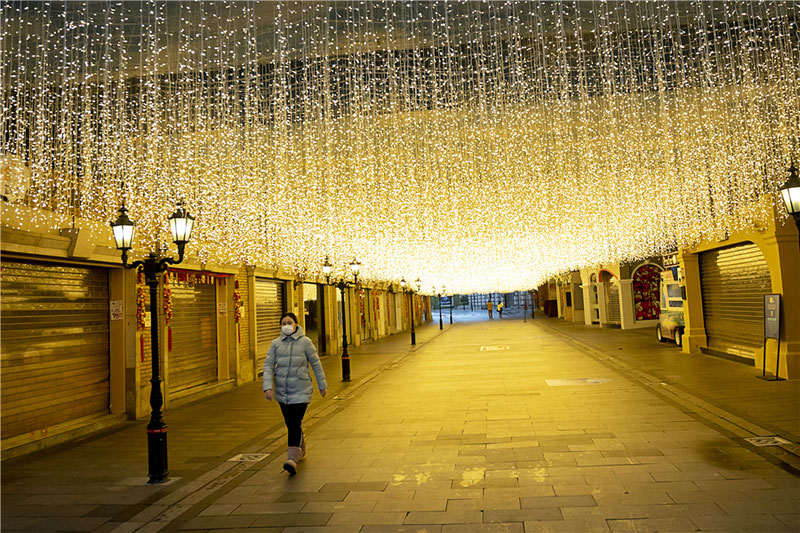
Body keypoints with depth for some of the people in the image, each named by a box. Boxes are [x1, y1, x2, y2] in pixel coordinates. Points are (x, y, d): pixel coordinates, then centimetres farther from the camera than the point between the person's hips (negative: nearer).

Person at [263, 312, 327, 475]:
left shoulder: (305, 342, -5)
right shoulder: (276, 344, 3)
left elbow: (316, 363, 3)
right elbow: (268, 365, -1)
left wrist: (322, 385, 7)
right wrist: (267, 387, -13)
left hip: (300, 391, -4)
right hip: (281, 391, 4)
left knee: (295, 424, -13)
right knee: (290, 423, 15)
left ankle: (292, 458, -16)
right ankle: (301, 449, 38)